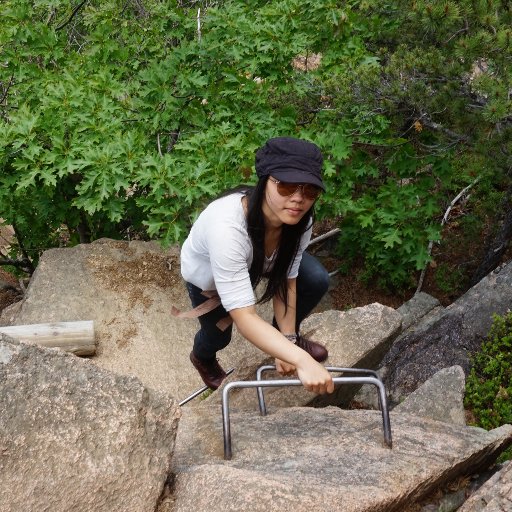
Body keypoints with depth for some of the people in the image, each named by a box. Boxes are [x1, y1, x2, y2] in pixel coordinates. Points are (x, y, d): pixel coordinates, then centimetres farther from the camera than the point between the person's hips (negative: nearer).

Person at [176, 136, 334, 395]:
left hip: (257, 261, 4)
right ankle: (202, 357, 38)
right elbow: (244, 317, -50)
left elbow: (285, 279, -17)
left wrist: (288, 339, -24)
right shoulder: (226, 227, -49)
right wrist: (302, 360, -59)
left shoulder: (299, 219, -32)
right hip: (207, 274, -3)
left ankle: (286, 336, 18)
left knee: (317, 280, -13)